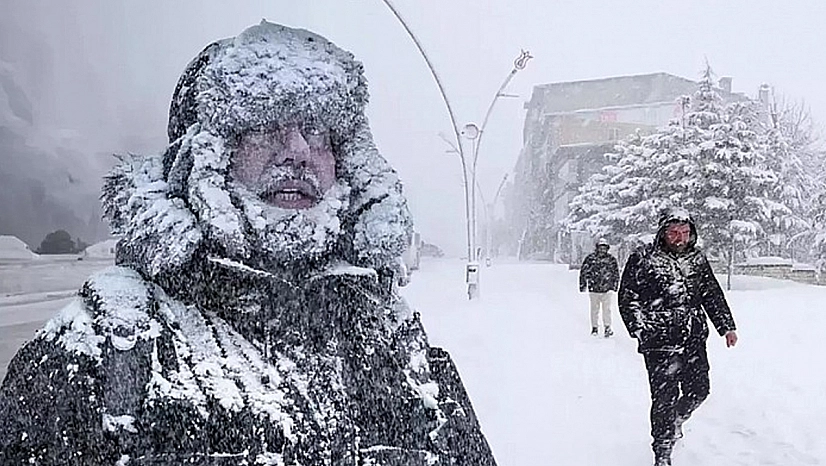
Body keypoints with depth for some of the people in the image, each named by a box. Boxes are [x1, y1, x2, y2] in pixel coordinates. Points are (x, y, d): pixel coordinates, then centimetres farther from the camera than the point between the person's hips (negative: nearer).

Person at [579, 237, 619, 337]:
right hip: (593, 289, 0)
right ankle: (594, 327, 21)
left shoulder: (611, 259, 1)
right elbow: (583, 272, 3)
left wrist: (614, 285, 10)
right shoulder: (590, 258, -4)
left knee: (607, 309, -3)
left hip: (606, 289, 0)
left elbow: (616, 273, 13)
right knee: (594, 309, 10)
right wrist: (582, 285, 3)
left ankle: (608, 327, 6)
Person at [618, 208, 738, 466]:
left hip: (694, 340, 5)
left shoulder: (697, 259, 10)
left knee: (698, 390, 10)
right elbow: (628, 297, -2)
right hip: (660, 341, -5)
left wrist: (726, 326, 10)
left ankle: (676, 419, 43)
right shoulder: (643, 258, -5)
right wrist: (639, 327, -11)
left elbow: (713, 295, 17)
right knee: (665, 396, -4)